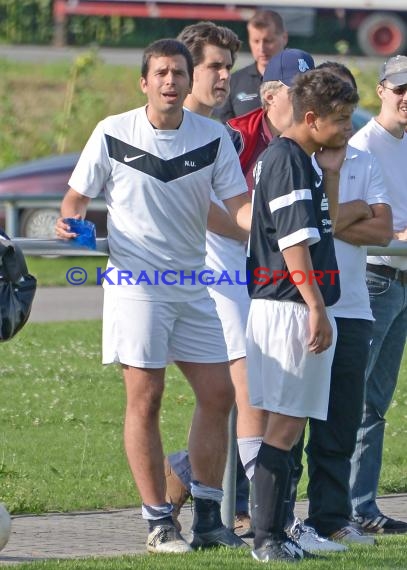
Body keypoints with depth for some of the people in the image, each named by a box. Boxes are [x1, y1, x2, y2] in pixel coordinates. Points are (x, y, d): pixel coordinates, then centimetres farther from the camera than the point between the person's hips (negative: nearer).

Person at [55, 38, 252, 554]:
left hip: (193, 284, 4)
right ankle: (158, 524, 0)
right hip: (135, 282, -4)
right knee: (145, 399, -6)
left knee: (217, 394, 2)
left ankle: (207, 518, 12)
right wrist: (71, 221, -18)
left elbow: (239, 207, 1)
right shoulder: (113, 134, -4)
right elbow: (78, 195, 4)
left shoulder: (213, 137, 2)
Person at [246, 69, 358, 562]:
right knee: (285, 426, -10)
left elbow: (322, 226, 23)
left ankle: (272, 536, 13)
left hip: (289, 306, 10)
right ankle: (268, 538, -10)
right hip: (289, 306, -10)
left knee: (282, 425, 10)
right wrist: (316, 308, -20)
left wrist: (330, 173, 12)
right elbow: (294, 240, -19)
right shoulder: (287, 159, -14)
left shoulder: (299, 159, 17)